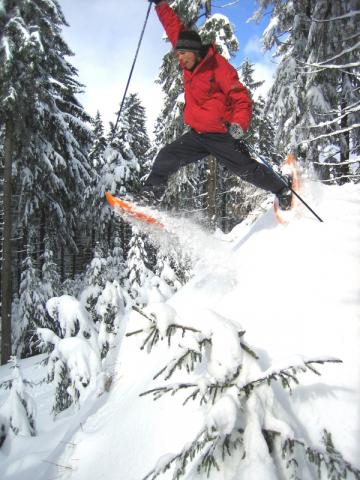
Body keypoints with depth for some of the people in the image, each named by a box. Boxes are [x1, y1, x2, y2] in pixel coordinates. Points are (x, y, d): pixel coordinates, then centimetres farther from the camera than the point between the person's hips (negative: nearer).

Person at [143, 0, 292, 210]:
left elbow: (242, 99, -19)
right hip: (197, 135, 7)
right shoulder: (191, 63, 6)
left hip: (222, 135, -7)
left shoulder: (218, 67, -15)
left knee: (247, 169, -6)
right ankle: (150, 194, 3)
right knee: (166, 157, -2)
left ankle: (283, 191, 13)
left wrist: (240, 124, -36)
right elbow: (175, 29, 16)